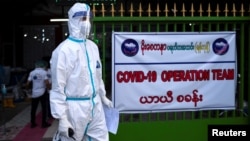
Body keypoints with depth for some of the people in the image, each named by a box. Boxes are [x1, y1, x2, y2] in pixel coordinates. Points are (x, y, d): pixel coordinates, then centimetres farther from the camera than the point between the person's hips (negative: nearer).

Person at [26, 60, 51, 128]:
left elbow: (28, 83, 0)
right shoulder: (44, 72, -7)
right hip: (42, 93, -3)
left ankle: (32, 123, 17)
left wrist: (27, 87, 21)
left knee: (33, 109, 11)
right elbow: (47, 83, -18)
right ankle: (44, 123, 8)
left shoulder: (32, 72, 2)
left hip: (34, 93, 3)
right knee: (44, 108, 6)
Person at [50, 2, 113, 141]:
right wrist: (62, 119, -17)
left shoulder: (93, 46, 8)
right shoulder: (64, 50, -16)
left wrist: (103, 97, 23)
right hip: (75, 108, -7)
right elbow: (58, 88, -16)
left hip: (95, 105, 7)